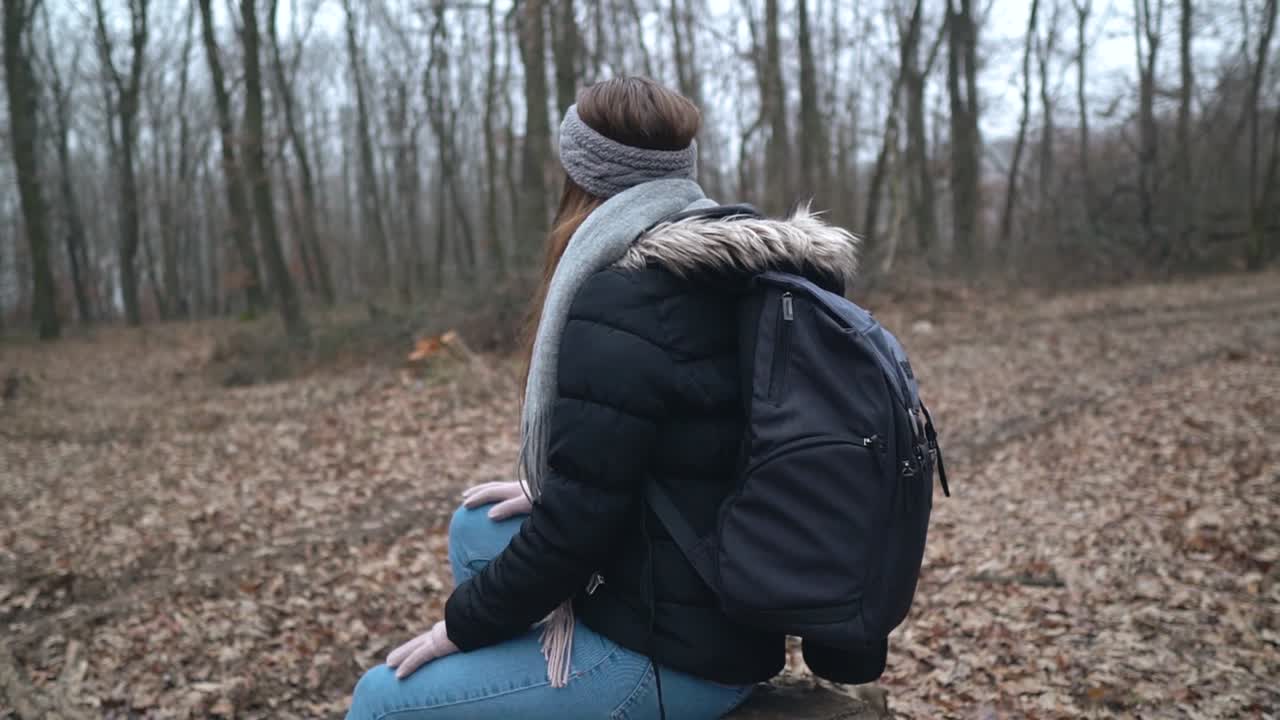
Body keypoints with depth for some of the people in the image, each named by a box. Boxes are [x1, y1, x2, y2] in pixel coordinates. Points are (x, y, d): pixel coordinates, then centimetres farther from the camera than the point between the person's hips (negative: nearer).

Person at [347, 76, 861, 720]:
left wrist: (465, 622, -4)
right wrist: (545, 491, 14)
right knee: (478, 528, 21)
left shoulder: (617, 308, -23)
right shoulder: (729, 280, 4)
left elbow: (575, 528, -20)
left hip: (669, 659, -9)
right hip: (730, 610, 9)